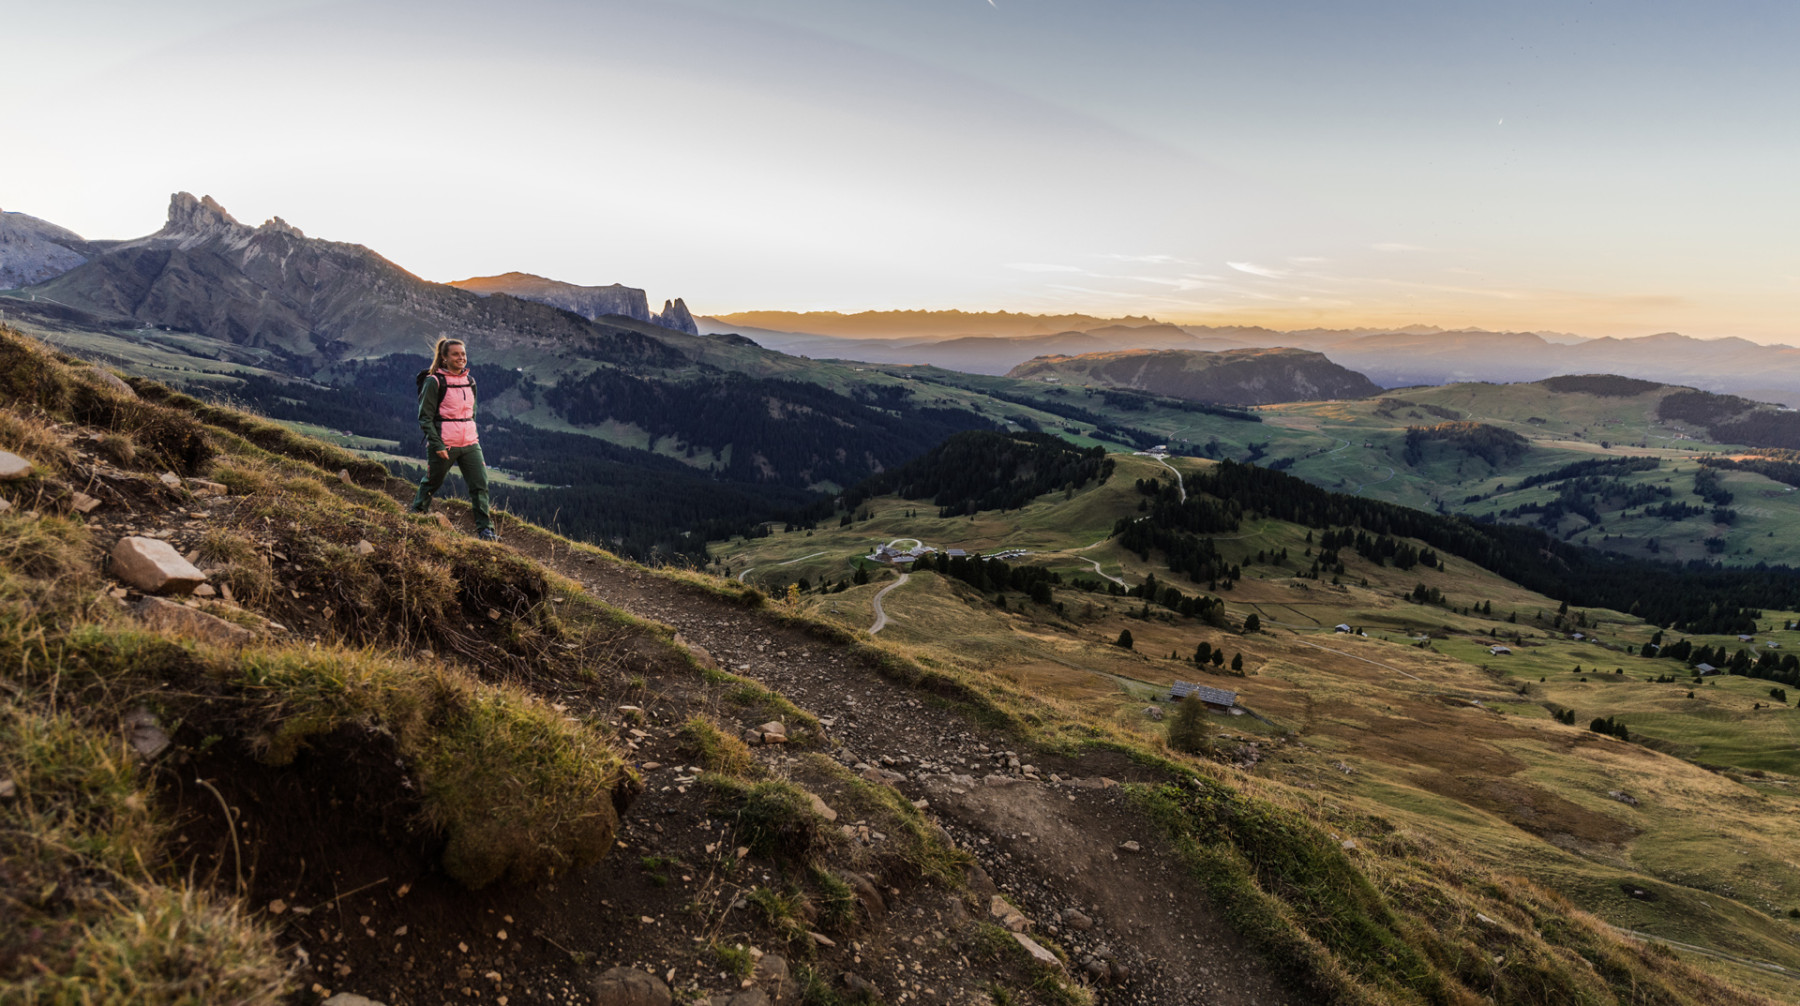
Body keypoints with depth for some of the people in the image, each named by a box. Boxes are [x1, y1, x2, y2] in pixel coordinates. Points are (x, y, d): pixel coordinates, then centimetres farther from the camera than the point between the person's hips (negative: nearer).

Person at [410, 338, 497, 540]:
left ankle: (485, 529, -1)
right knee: (431, 483, 12)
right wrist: (437, 445, -15)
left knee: (480, 485, -4)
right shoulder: (434, 382, -8)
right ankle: (416, 515, 36)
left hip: (470, 443, 5)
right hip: (443, 445, -5)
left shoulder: (469, 381, 10)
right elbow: (425, 417, -9)